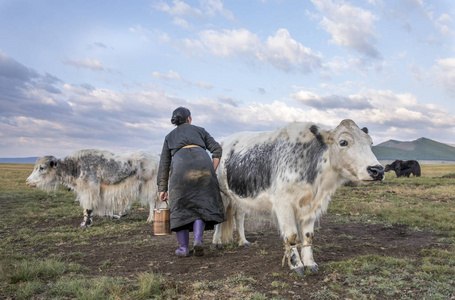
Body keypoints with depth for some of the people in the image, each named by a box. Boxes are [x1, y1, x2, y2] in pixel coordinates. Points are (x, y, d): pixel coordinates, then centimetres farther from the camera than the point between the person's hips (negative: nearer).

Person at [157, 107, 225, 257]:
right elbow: (217, 149, 16)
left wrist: (162, 189, 24)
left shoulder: (169, 137, 30)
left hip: (181, 167, 0)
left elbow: (164, 164, 24)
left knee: (180, 207, 12)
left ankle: (183, 248, 7)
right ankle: (198, 240, -13)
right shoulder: (199, 130, 29)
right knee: (201, 205, 8)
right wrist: (212, 172, 15)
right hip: (203, 164, 0)